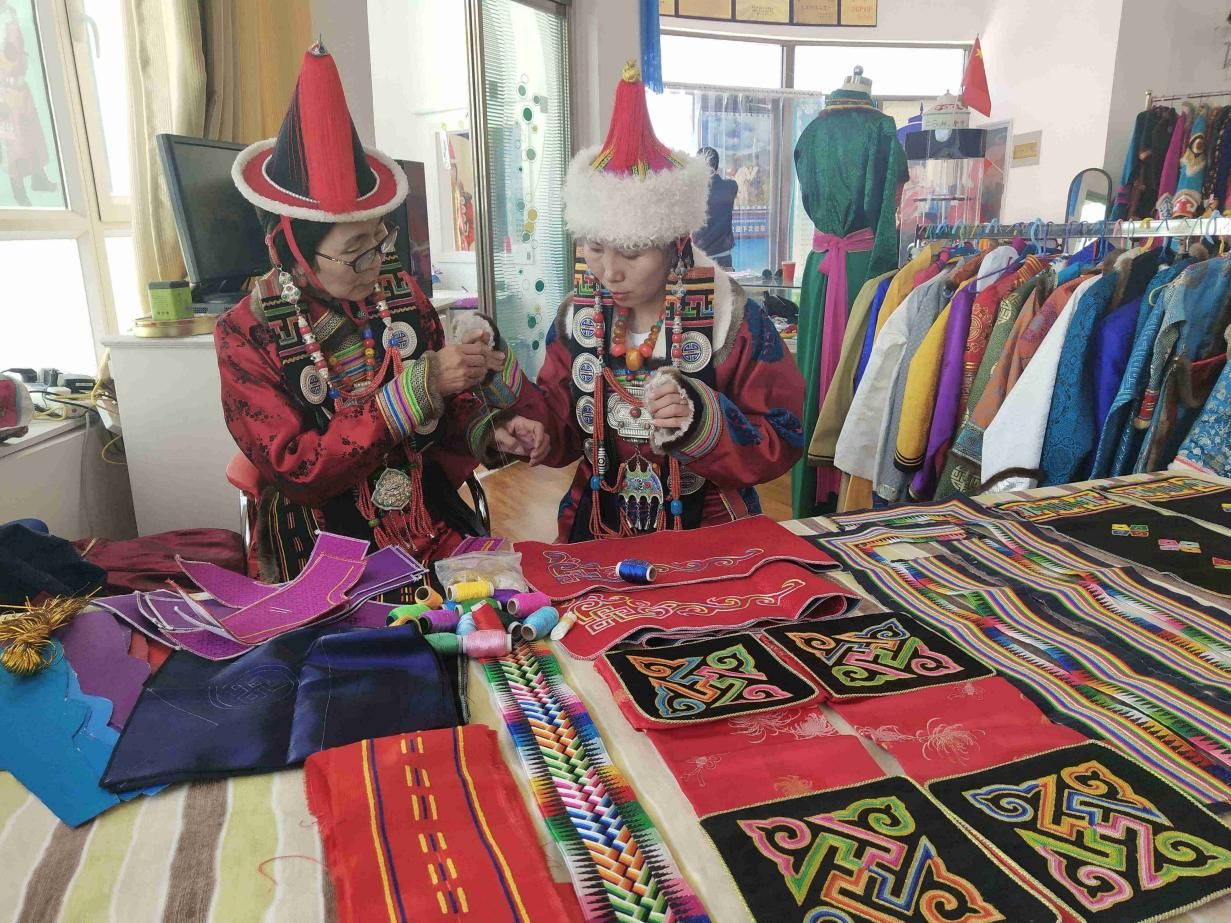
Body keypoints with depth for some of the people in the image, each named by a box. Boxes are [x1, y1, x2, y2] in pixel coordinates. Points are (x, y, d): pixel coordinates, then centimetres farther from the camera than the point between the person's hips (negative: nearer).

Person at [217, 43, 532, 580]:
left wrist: (487, 429, -11)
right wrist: (416, 388, -24)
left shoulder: (399, 290, -1)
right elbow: (299, 470, -17)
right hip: (322, 555, -3)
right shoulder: (246, 336, -10)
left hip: (432, 525, 4)